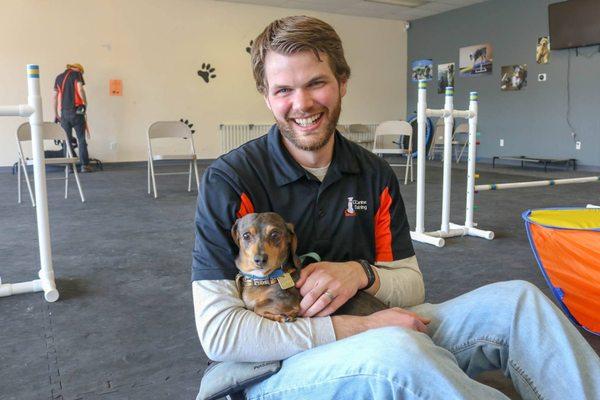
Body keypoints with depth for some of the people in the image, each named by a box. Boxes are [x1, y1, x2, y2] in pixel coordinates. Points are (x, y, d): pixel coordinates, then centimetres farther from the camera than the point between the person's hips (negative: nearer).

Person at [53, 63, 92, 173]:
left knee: (67, 140, 8)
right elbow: (80, 89, -11)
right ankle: (84, 165, -3)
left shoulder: (59, 77, 18)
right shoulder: (76, 73, 4)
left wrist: (56, 114, 20)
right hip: (76, 110, -4)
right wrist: (85, 103, 3)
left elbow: (54, 97, 16)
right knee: (81, 139, 0)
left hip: (63, 112, 4)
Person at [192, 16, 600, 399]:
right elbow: (217, 332, -19)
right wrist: (358, 328, -23)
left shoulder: (375, 175, 1)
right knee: (398, 348, -36)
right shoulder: (228, 180, -14)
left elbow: (412, 286, 6)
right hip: (277, 367, -4)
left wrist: (362, 273, -18)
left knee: (517, 299, -12)